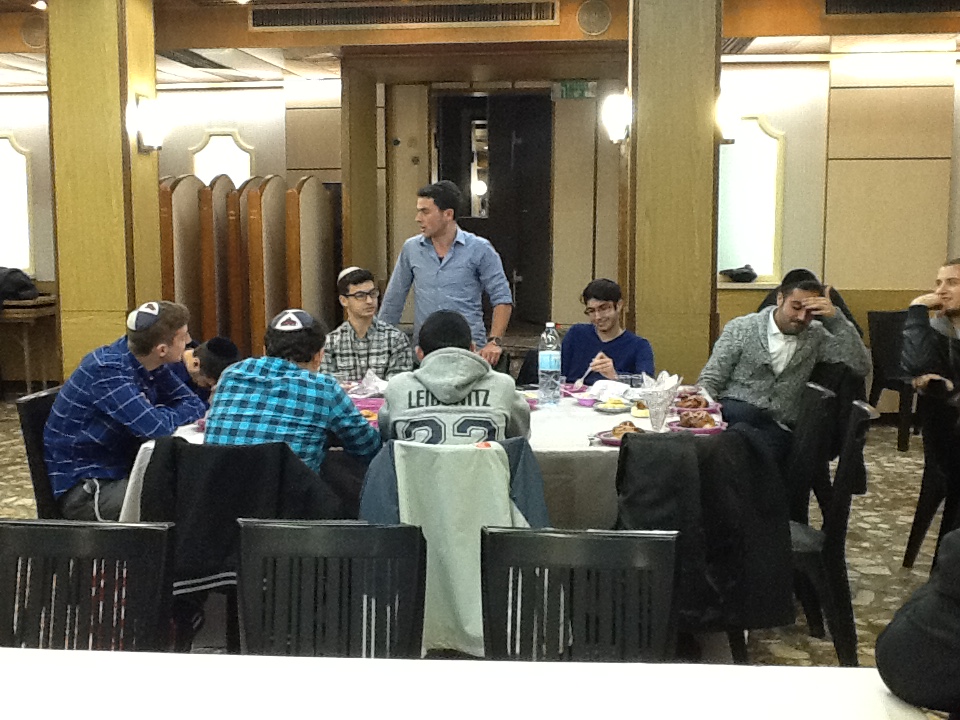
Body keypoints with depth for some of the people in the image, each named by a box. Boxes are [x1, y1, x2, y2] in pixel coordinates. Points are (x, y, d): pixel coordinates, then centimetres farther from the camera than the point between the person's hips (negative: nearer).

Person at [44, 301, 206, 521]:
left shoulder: (145, 362, -1)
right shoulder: (106, 371, -26)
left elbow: (194, 404, 5)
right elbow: (154, 427, -33)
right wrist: (184, 414, -12)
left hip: (121, 469, 8)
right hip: (83, 488, -8)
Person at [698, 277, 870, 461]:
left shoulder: (815, 337, 12)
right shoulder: (741, 328, 6)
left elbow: (861, 367, 0)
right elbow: (711, 379, 6)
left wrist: (835, 318, -7)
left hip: (778, 426, 2)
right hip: (734, 412, -1)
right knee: (747, 414, -38)